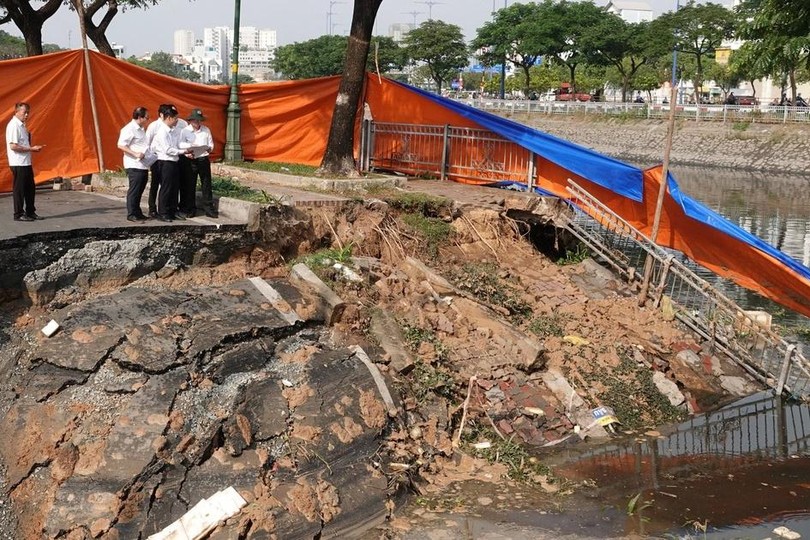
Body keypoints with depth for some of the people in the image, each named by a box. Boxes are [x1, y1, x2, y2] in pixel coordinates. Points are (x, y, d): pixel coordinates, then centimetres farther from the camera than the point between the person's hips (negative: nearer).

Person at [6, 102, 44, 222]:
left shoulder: (21, 125, 15)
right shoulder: (13, 125, -14)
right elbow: (13, 146, -21)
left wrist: (33, 148, 7)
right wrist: (31, 149, -18)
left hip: (26, 162, 9)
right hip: (18, 163, -9)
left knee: (30, 188, 14)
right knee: (19, 189, -1)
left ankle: (30, 212, 23)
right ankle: (19, 214, 6)